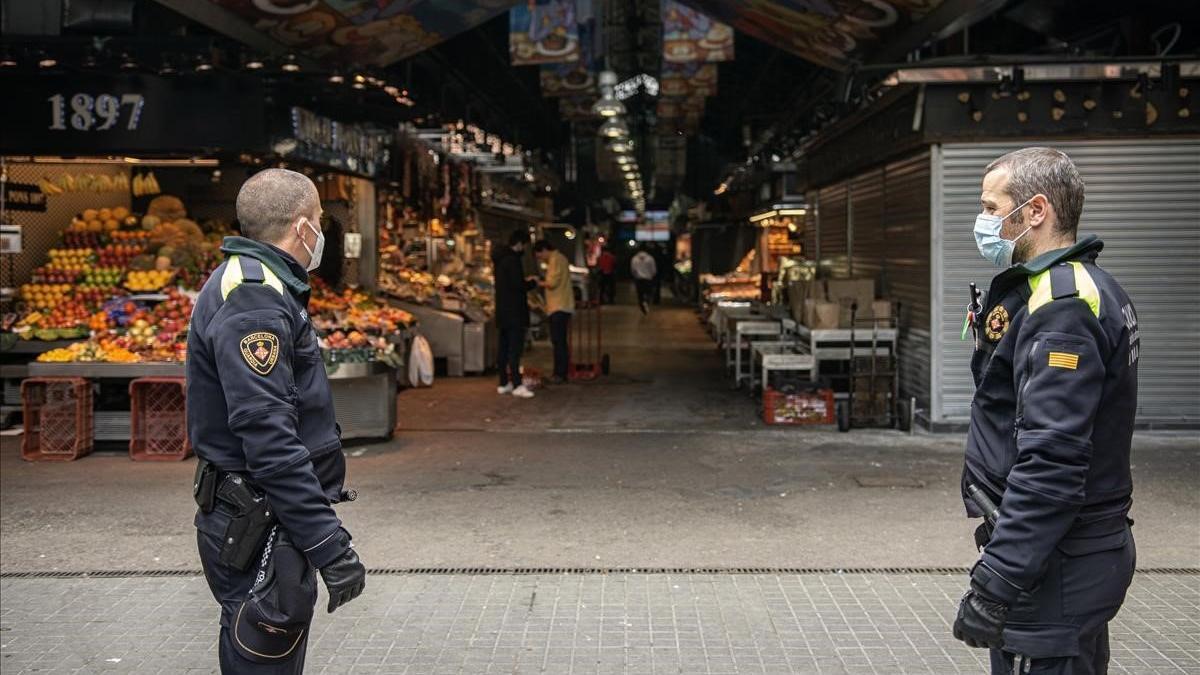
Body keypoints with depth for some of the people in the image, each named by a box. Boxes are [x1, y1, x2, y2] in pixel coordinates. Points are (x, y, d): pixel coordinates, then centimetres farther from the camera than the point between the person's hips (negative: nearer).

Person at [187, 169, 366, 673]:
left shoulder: (258, 285, 15)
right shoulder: (253, 295, -19)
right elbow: (267, 435, -27)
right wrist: (330, 544, -27)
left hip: (270, 520, 11)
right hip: (259, 533, -10)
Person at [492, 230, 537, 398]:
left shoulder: (500, 258, 14)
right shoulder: (513, 259, -16)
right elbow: (518, 285, -20)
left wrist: (525, 281, 16)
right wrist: (532, 282, -3)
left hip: (503, 311, 9)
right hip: (514, 312, -9)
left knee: (503, 347, 11)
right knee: (515, 348, -10)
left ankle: (503, 384, 16)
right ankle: (517, 385, -12)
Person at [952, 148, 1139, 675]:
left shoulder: (1062, 305, -21)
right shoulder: (1084, 287, 13)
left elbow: (1051, 459, -28)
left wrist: (996, 581, -28)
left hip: (1056, 564, -10)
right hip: (1086, 548, 10)